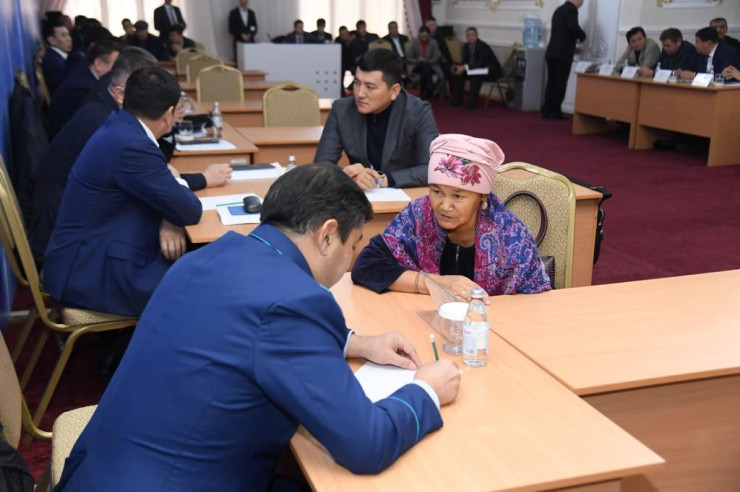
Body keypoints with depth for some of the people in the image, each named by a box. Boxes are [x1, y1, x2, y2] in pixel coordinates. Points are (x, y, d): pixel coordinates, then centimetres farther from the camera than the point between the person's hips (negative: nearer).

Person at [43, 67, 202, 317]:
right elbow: (189, 212, -17)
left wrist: (166, 223, -6)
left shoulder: (121, 128, 5)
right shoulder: (131, 145, -24)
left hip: (91, 255, 9)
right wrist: (182, 182, 4)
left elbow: (159, 187, 15)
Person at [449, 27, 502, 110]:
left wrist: (465, 68, -38)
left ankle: (472, 102, -31)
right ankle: (456, 100, -5)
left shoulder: (483, 46, -23)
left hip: (491, 71, -8)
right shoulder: (466, 46, 0)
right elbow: (465, 62, 3)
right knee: (458, 73, -8)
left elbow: (481, 64, -32)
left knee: (476, 75, -37)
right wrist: (461, 67, -21)